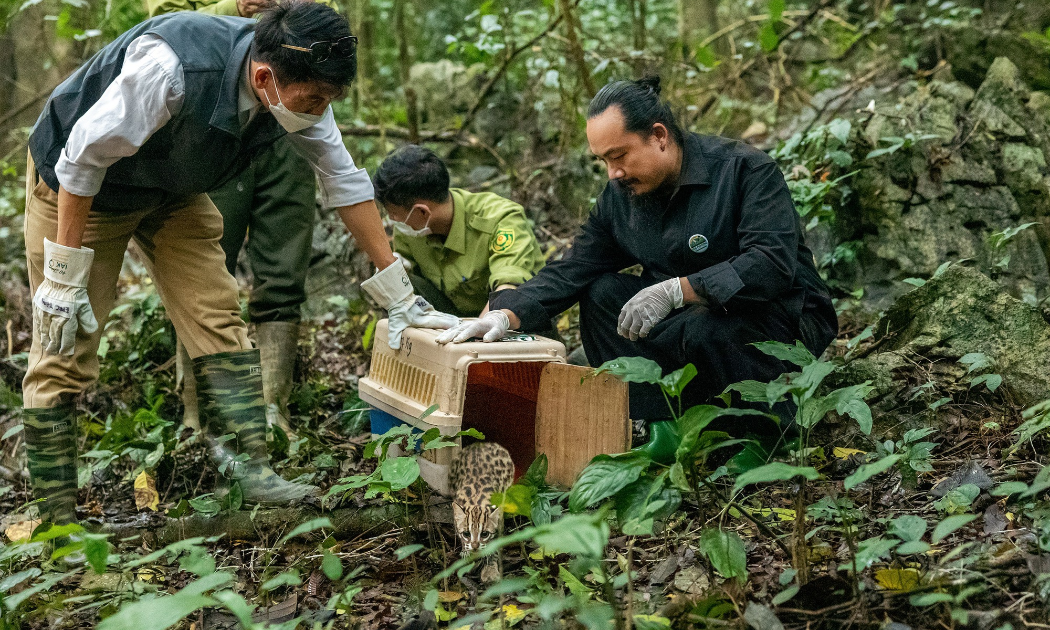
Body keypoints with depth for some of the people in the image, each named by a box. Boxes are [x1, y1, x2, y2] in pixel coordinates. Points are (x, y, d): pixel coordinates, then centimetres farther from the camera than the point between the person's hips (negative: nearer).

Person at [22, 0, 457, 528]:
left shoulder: (298, 85, -20)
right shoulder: (173, 68, -40)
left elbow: (345, 181, -9)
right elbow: (83, 158, -30)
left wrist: (398, 296, -8)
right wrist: (64, 276, -25)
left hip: (173, 189, 6)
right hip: (78, 186, -6)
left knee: (217, 322, -5)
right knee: (65, 350, -5)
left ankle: (251, 471, -3)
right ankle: (56, 520, 2)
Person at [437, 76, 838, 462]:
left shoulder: (746, 170, -17)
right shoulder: (620, 197, 2)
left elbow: (774, 264, -29)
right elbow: (570, 272, 0)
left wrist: (675, 290, -36)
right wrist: (506, 316, -18)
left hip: (782, 320, -7)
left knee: (704, 329, -37)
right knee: (602, 294, -11)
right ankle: (658, 424, -21)